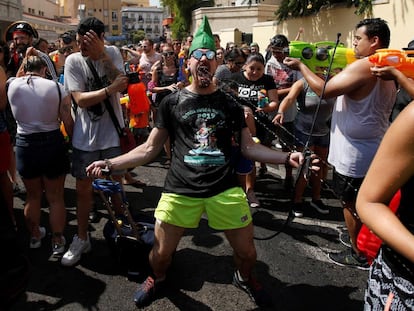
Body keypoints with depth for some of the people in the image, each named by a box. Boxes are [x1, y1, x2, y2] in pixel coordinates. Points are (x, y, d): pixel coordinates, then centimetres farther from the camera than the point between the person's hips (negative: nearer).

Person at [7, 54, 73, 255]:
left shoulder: (12, 86, -4)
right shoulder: (56, 87, -10)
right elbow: (69, 123, -10)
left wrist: (25, 59, 28)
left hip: (24, 144, 3)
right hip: (53, 143, -2)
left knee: (33, 195, 21)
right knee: (56, 197, 11)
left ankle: (35, 236, 39)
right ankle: (57, 241, 23)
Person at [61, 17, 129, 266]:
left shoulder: (113, 53, -3)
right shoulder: (73, 61, -8)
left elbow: (122, 84, -17)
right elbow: (80, 99, -16)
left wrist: (102, 54, -24)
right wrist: (110, 89, -26)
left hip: (113, 133, 1)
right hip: (85, 136, 0)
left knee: (116, 184, 14)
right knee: (83, 189, 8)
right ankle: (82, 239, 25)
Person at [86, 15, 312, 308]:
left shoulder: (230, 103, 8)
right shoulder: (172, 102, 4)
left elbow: (249, 147, 8)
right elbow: (150, 148, 6)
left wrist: (286, 156, -5)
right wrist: (110, 163, -3)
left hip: (225, 188, 1)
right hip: (180, 188, -1)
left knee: (246, 250, 8)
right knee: (162, 252, 5)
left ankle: (244, 277, 45)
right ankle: (157, 278, 43)